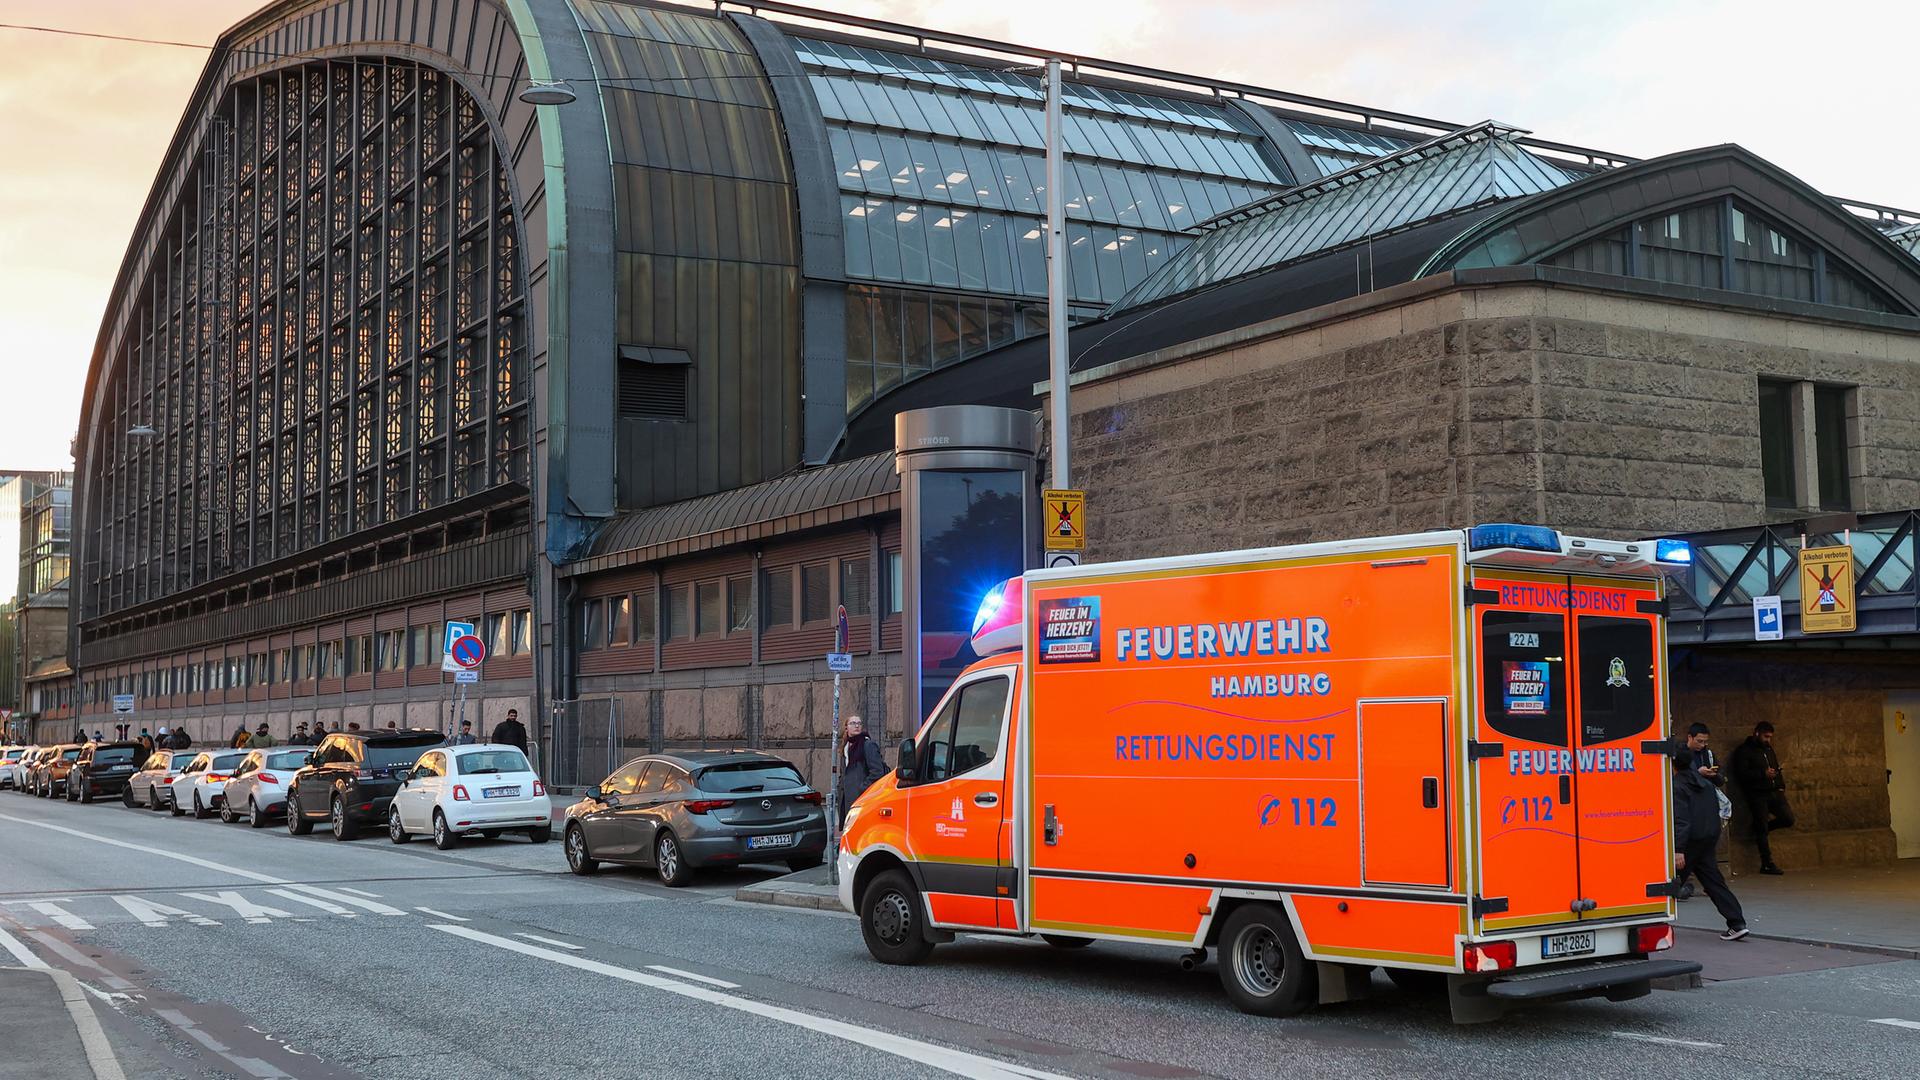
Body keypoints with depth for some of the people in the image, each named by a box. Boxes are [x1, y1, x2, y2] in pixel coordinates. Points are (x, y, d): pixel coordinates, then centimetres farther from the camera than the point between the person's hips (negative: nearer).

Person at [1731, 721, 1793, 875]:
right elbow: (1741, 774, -13)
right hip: (1757, 795, -7)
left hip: (1774, 792, 7)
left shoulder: (1768, 749, 19)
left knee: (1788, 819, -5)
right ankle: (1767, 864, 2)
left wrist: (1781, 786, 12)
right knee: (1762, 829, -3)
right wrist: (1763, 774, -19)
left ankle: (1758, 829, 19)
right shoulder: (1744, 751, -5)